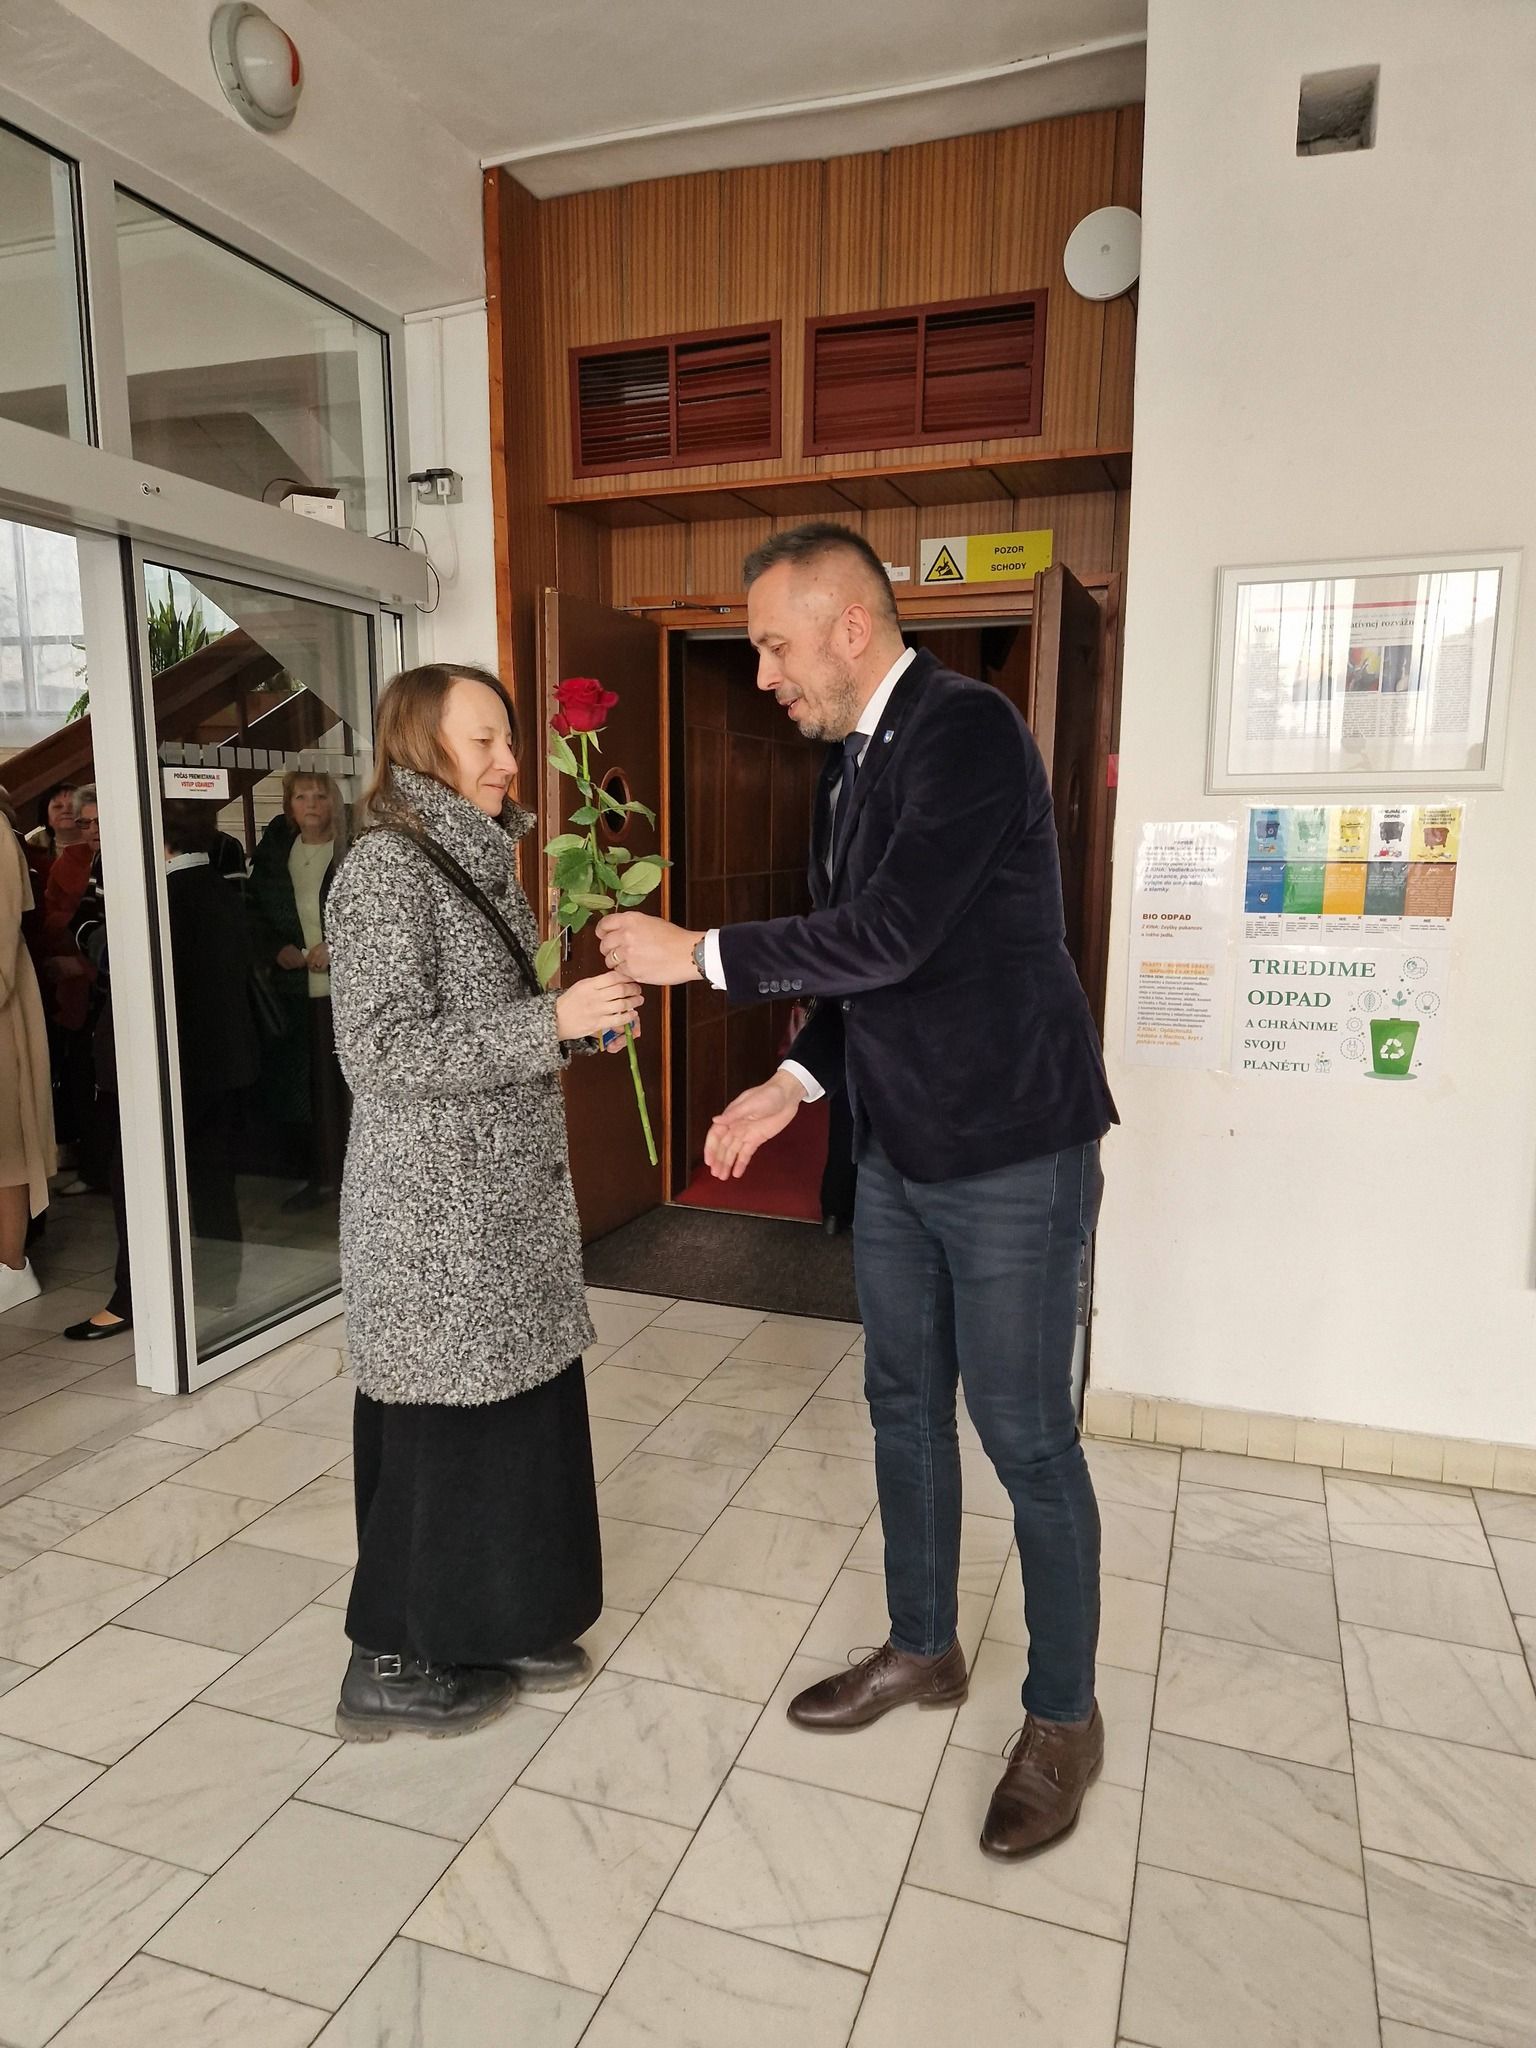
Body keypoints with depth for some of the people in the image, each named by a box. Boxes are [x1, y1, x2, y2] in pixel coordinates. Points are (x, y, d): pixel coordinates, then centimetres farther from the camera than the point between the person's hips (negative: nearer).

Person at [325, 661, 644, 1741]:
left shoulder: (479, 859, 12)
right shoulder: (387, 866, -15)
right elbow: (384, 1049, -22)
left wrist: (584, 1011, 2)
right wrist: (553, 1021, -24)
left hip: (504, 1193, 8)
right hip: (437, 1206, -8)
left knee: (517, 1407, 15)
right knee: (442, 1424, 4)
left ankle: (492, 1623, 33)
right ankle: (392, 1664, 24)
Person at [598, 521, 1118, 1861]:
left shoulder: (969, 731, -18)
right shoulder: (853, 760, 9)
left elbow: (891, 935, -28)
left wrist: (699, 952, -19)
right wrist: (797, 1083, 4)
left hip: (1010, 1155, -8)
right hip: (897, 1152, 9)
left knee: (1026, 1436, 5)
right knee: (905, 1408, 18)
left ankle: (1064, 1719, 26)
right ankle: (924, 1649, 39)